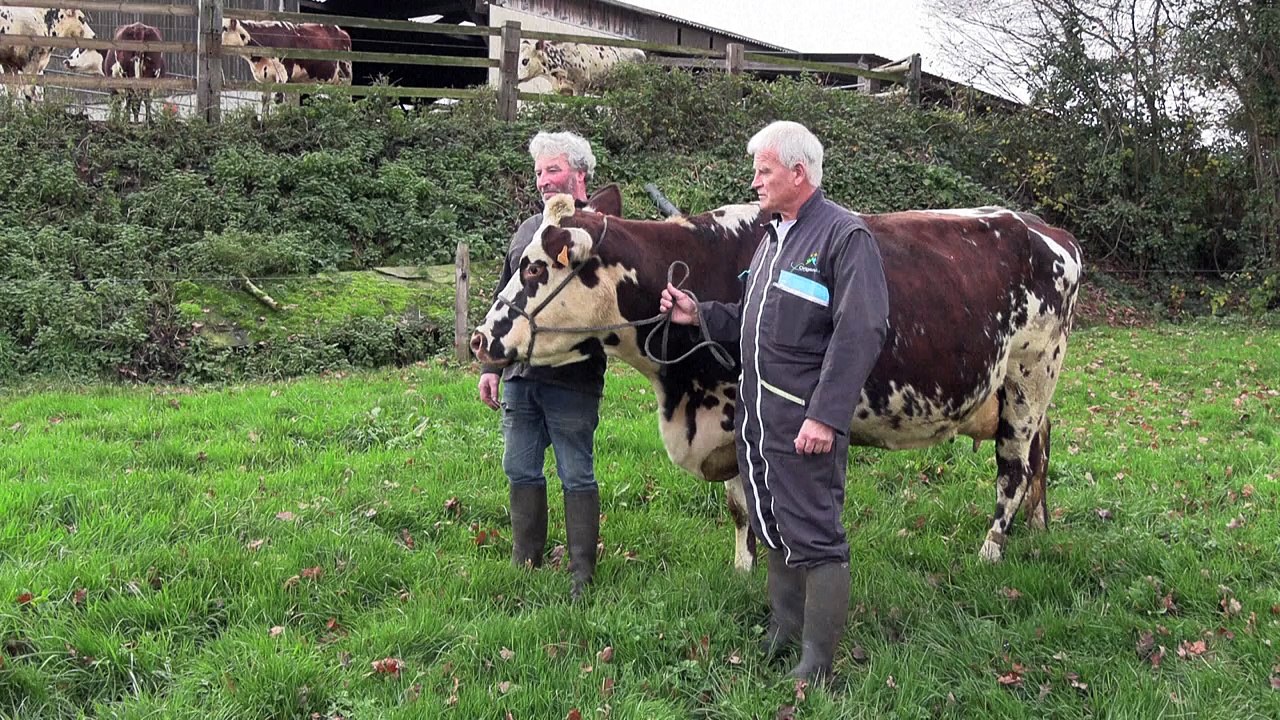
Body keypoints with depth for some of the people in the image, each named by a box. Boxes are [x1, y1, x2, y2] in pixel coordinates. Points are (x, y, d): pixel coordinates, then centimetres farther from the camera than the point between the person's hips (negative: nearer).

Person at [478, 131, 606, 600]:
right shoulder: (527, 230, 15)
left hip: (572, 380, -7)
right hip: (519, 376, 7)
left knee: (577, 477, 2)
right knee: (521, 471, 13)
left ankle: (581, 576, 12)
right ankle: (524, 562, 26)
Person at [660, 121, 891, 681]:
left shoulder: (845, 236, -11)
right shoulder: (773, 237, 17)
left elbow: (860, 332, -18)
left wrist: (825, 416, -23)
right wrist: (699, 314, 8)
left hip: (805, 419, -9)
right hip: (755, 413, 9)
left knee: (814, 537, -2)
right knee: (773, 529, 18)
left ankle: (818, 662, 9)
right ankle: (783, 631, 34)